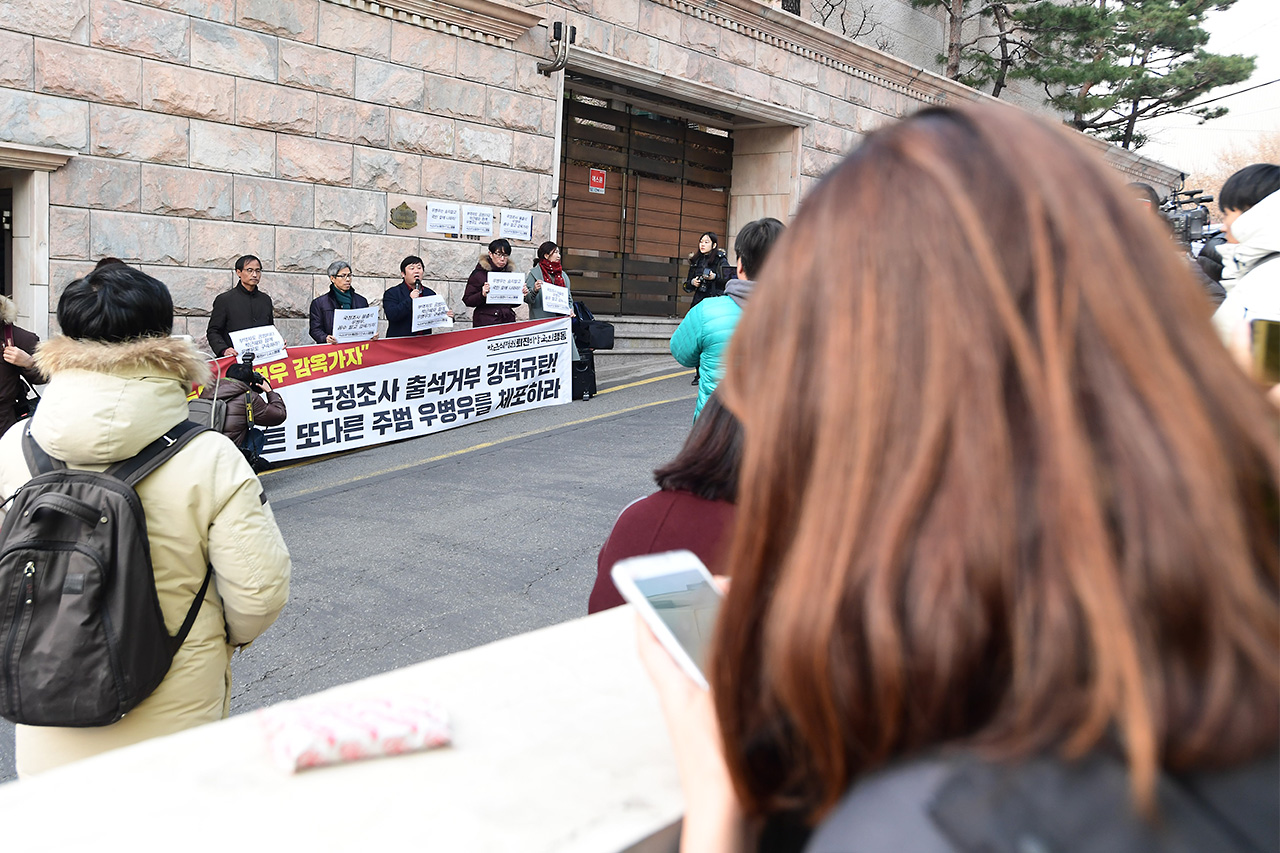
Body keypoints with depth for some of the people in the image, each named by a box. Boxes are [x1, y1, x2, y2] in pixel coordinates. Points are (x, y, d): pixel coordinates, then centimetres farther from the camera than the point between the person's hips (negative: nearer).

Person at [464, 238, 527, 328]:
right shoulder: (479, 273, 0)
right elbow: (467, 301, -3)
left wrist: (521, 295, 1)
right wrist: (482, 295, -20)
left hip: (508, 321, 4)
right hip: (486, 323, -4)